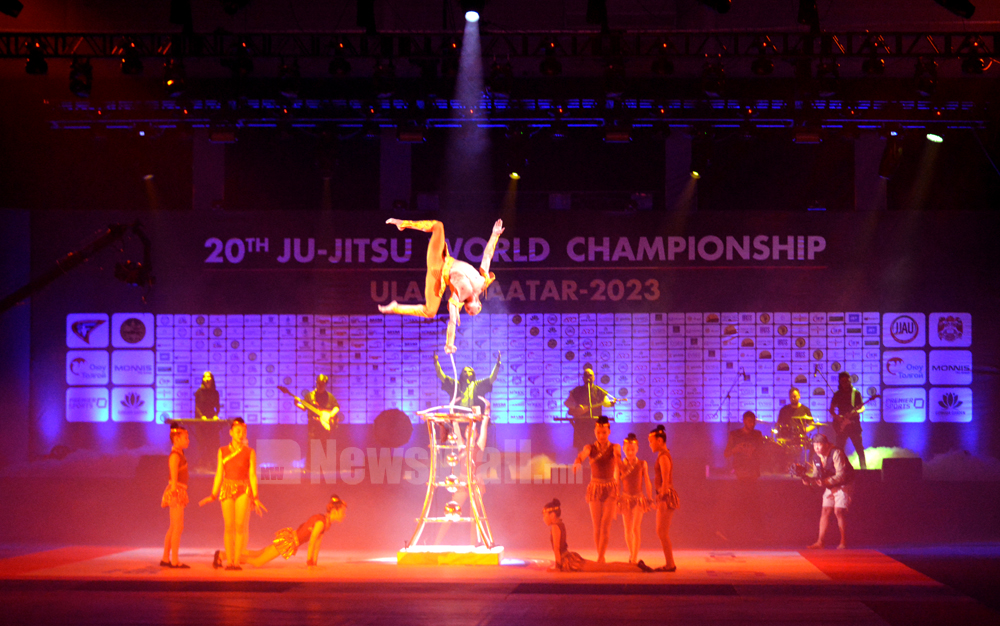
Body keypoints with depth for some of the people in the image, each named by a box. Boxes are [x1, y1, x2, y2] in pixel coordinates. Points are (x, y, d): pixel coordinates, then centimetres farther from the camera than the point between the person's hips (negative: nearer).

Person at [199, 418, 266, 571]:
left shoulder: (250, 452, 3)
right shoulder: (222, 451, 8)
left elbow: (252, 475, 1)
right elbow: (219, 475, 10)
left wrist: (255, 498, -6)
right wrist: (213, 496, 4)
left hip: (244, 490, -1)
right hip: (227, 490, 1)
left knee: (240, 526, -10)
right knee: (229, 527, -4)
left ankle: (237, 561, -7)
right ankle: (229, 561, -1)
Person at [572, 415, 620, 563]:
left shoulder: (614, 447, 1)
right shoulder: (590, 448, 0)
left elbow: (618, 456, -21)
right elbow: (582, 455, -21)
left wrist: (618, 456, -46)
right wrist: (577, 462, -45)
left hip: (611, 488, -1)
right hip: (595, 488, 1)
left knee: (606, 524, -13)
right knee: (597, 526, 1)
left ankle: (600, 558, -16)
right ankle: (601, 558, 12)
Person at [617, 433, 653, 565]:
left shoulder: (642, 464, 0)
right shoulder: (620, 464, -1)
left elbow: (647, 482, 5)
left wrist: (649, 498, 4)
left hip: (639, 498, -1)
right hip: (625, 498, 1)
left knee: (636, 527, -12)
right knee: (628, 529, 7)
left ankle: (634, 557, -14)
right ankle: (632, 554, 27)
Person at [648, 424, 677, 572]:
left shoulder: (663, 457, -13)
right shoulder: (664, 455, 17)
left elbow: (665, 481, -19)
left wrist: (662, 500, -21)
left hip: (666, 497, -10)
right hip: (664, 497, 10)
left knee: (663, 533, -8)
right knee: (661, 533, 12)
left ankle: (670, 564, -7)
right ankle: (669, 563, 15)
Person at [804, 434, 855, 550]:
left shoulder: (836, 453, -21)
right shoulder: (817, 457, 3)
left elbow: (841, 475, -25)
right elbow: (817, 475, 8)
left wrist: (826, 481, -35)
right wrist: (809, 480, -14)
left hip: (842, 486, -7)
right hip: (829, 487, 7)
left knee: (839, 511, -15)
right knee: (825, 511, 0)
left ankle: (843, 542, -8)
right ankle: (820, 542, 2)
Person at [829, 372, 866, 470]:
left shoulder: (856, 393, 4)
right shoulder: (837, 394, 9)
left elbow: (862, 408, 3)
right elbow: (831, 410, 10)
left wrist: (857, 411, -19)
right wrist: (837, 417, -8)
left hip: (854, 423, -2)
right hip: (842, 424, 2)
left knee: (859, 447, -5)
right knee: (840, 448, 0)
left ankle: (864, 468, -1)